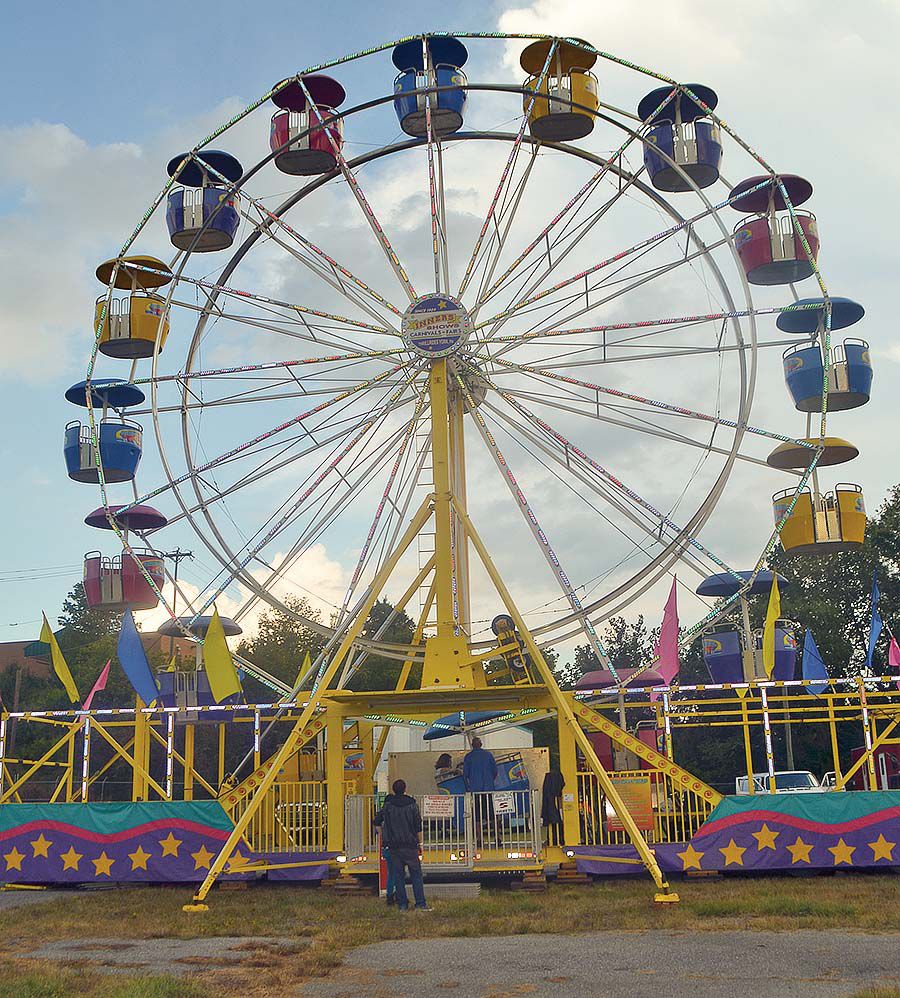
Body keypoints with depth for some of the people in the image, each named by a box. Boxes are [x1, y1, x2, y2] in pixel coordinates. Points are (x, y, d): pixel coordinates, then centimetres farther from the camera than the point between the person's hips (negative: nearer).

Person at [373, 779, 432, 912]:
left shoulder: (388, 805, 1)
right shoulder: (412, 805, -3)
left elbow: (377, 821, 10)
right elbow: (418, 826, -1)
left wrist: (383, 835, 25)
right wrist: (420, 843, 7)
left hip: (393, 846, 1)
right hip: (410, 845, -1)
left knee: (398, 875, 7)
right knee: (416, 874, 4)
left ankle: (402, 904, 6)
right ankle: (420, 904, -3)